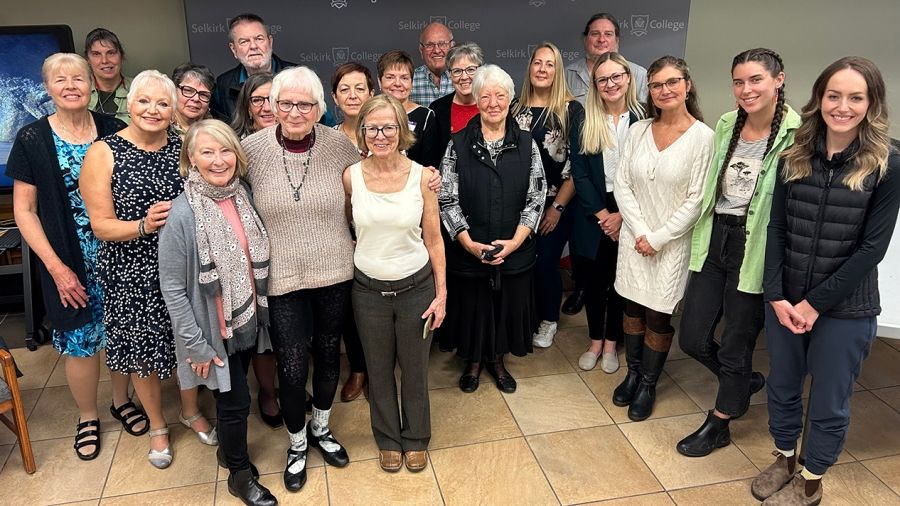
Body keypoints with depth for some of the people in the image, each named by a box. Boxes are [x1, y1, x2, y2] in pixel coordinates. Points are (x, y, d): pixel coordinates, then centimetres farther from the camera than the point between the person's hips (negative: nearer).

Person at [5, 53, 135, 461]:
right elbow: (24, 210, -3)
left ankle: (122, 400, 36)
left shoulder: (113, 130, -1)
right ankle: (87, 416, 30)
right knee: (80, 342, 8)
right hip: (68, 263, -1)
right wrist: (56, 266, -9)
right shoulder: (32, 139, -5)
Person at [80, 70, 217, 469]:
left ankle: (191, 412, 43)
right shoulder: (103, 154, -9)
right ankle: (157, 426, 37)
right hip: (133, 275, -2)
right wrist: (144, 225, -27)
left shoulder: (184, 147, -1)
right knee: (143, 349, 13)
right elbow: (101, 225, -11)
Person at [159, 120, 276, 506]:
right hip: (214, 328, -5)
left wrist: (260, 309, 8)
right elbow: (172, 287, -17)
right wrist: (196, 345, -15)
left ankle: (229, 448, 47)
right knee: (236, 400, 7)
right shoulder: (182, 214, -21)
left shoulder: (242, 197, -5)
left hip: (249, 317, 5)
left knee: (233, 394, 22)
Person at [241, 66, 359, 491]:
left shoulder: (339, 144, -9)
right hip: (281, 278, -1)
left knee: (328, 354, 17)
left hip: (334, 272, 2)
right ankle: (297, 443, 32)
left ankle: (321, 428, 44)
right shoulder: (252, 148, -10)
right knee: (291, 368, 4)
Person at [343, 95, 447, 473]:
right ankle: (388, 439, 41)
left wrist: (441, 293, -3)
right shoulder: (351, 176, -8)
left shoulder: (421, 176, -10)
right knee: (379, 370, 17)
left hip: (416, 286, -1)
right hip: (368, 288, 1)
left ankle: (415, 438, 39)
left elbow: (433, 239, -4)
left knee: (415, 369, 15)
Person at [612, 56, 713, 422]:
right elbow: (622, 185, 1)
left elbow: (696, 200, -12)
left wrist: (658, 238, -13)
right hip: (634, 237, 4)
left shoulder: (702, 136, -11)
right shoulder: (638, 130, 1)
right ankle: (632, 373, 32)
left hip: (672, 243, -3)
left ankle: (648, 385, 24)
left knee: (659, 315, 5)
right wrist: (639, 232, -9)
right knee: (632, 307, 13)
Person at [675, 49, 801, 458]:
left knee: (736, 347, 9)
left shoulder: (797, 133, -13)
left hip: (755, 251, -6)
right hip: (714, 242, 6)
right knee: (692, 339, 11)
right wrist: (702, 238, 15)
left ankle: (717, 425, 32)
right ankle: (745, 382, 41)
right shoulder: (726, 125, 6)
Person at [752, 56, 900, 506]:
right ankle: (783, 460, 42)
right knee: (782, 387, 18)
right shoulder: (794, 156, 0)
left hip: (845, 308, -3)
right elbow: (777, 229, 0)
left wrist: (815, 303, -13)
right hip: (784, 300, 3)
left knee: (828, 402, 12)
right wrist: (776, 295, -9)